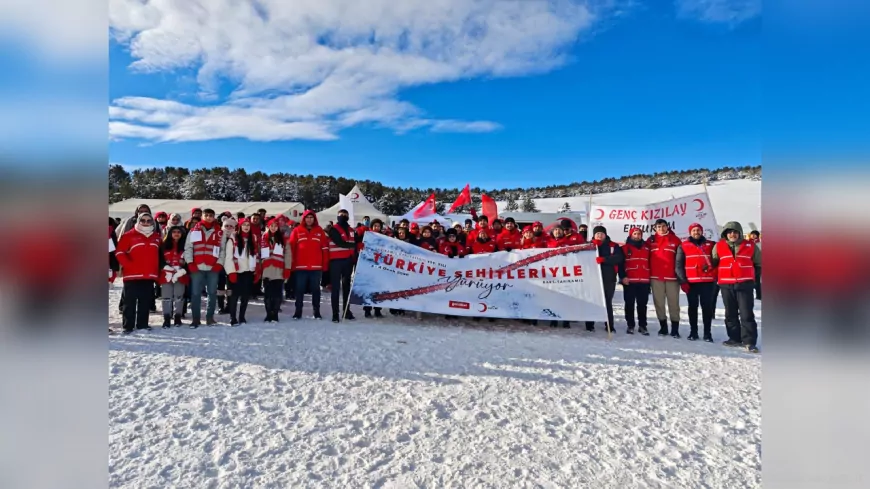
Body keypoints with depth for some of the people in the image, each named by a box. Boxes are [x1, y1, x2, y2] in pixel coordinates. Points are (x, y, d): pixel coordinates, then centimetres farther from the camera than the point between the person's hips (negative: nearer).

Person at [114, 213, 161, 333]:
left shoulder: (157, 237, 12)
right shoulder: (129, 235, -1)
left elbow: (159, 254, 21)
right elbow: (119, 252, -3)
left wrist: (156, 269, 12)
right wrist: (129, 266, -11)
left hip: (149, 276, 4)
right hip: (132, 275, -4)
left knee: (145, 302, 9)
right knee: (130, 302, 1)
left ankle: (142, 324, 18)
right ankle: (128, 326, 7)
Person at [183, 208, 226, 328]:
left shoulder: (219, 232, 8)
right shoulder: (194, 230, 7)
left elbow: (223, 249, 8)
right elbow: (187, 247, 5)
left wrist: (219, 263, -3)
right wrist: (190, 263, -4)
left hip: (213, 268, 1)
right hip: (196, 268, -1)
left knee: (212, 293, 7)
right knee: (195, 294, 1)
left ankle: (210, 317, 17)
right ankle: (195, 319, 9)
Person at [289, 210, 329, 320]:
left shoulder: (319, 231, 7)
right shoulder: (297, 230, 4)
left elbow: (325, 247, 5)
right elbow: (291, 247, 2)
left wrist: (325, 264, 1)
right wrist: (292, 263, -4)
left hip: (316, 266, 1)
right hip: (300, 266, 0)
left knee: (316, 289, 7)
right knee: (300, 289, 6)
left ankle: (317, 312, 15)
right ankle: (298, 312, 14)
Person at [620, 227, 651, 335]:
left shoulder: (647, 247, 15)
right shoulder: (625, 248, 3)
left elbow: (651, 262, 16)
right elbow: (620, 263, -3)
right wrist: (623, 276, -13)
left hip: (644, 281, 3)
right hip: (629, 281, -3)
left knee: (642, 304, 7)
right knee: (630, 304, 3)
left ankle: (642, 326, 14)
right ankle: (630, 326, 12)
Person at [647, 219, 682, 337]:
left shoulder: (675, 240, 3)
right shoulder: (651, 240, 7)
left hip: (672, 276, -1)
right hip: (656, 277, 2)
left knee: (673, 302, 2)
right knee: (659, 303, 6)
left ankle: (675, 328, 9)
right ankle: (663, 327, 17)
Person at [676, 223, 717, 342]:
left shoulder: (710, 245, 9)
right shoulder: (683, 246, 3)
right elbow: (679, 265, 0)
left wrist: (715, 276, 6)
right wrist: (682, 280, -7)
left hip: (708, 281, 1)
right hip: (691, 282, -1)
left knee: (707, 307, 2)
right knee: (693, 307, 6)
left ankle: (707, 333, 9)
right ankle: (693, 332, 13)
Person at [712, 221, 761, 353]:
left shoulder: (750, 245, 3)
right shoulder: (719, 246, 4)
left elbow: (759, 262, 16)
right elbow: (712, 262, 15)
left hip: (745, 284, -1)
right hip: (726, 285, 2)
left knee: (747, 313, -4)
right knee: (730, 313, 9)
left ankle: (749, 341, 0)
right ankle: (735, 338, 20)